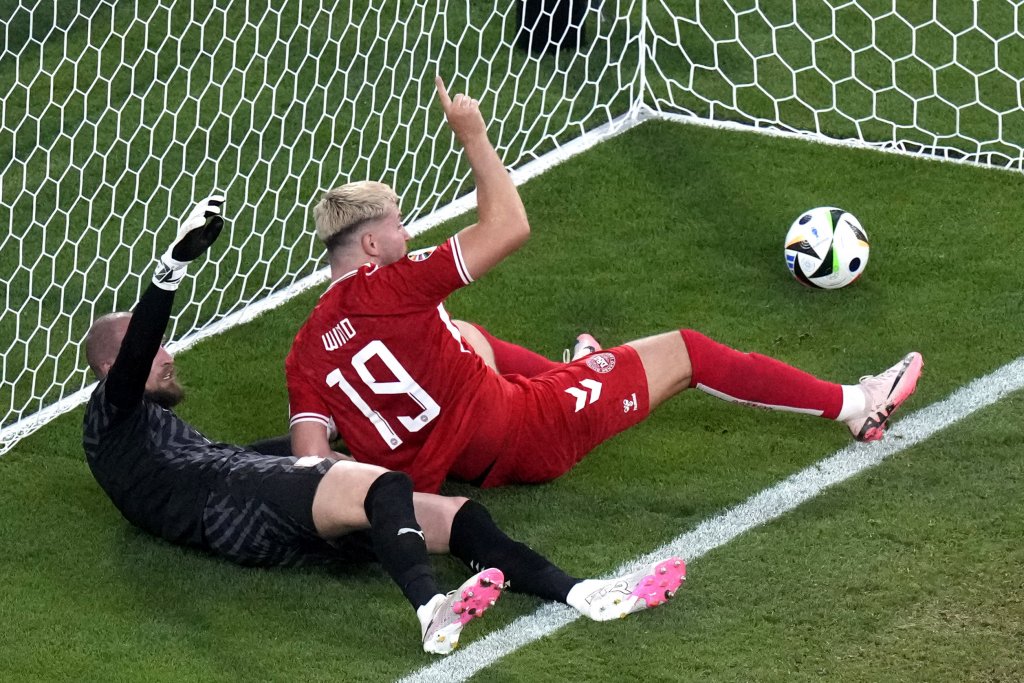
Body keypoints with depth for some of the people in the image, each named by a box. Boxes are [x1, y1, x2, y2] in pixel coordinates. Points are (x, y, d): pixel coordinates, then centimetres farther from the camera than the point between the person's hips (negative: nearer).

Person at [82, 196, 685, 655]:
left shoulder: (163, 428, 41)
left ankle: (583, 594, -22)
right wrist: (175, 263, -19)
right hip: (244, 504, -9)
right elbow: (133, 360, -7)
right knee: (385, 486, -36)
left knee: (459, 516, -7)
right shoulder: (113, 416, 13)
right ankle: (432, 611, -61)